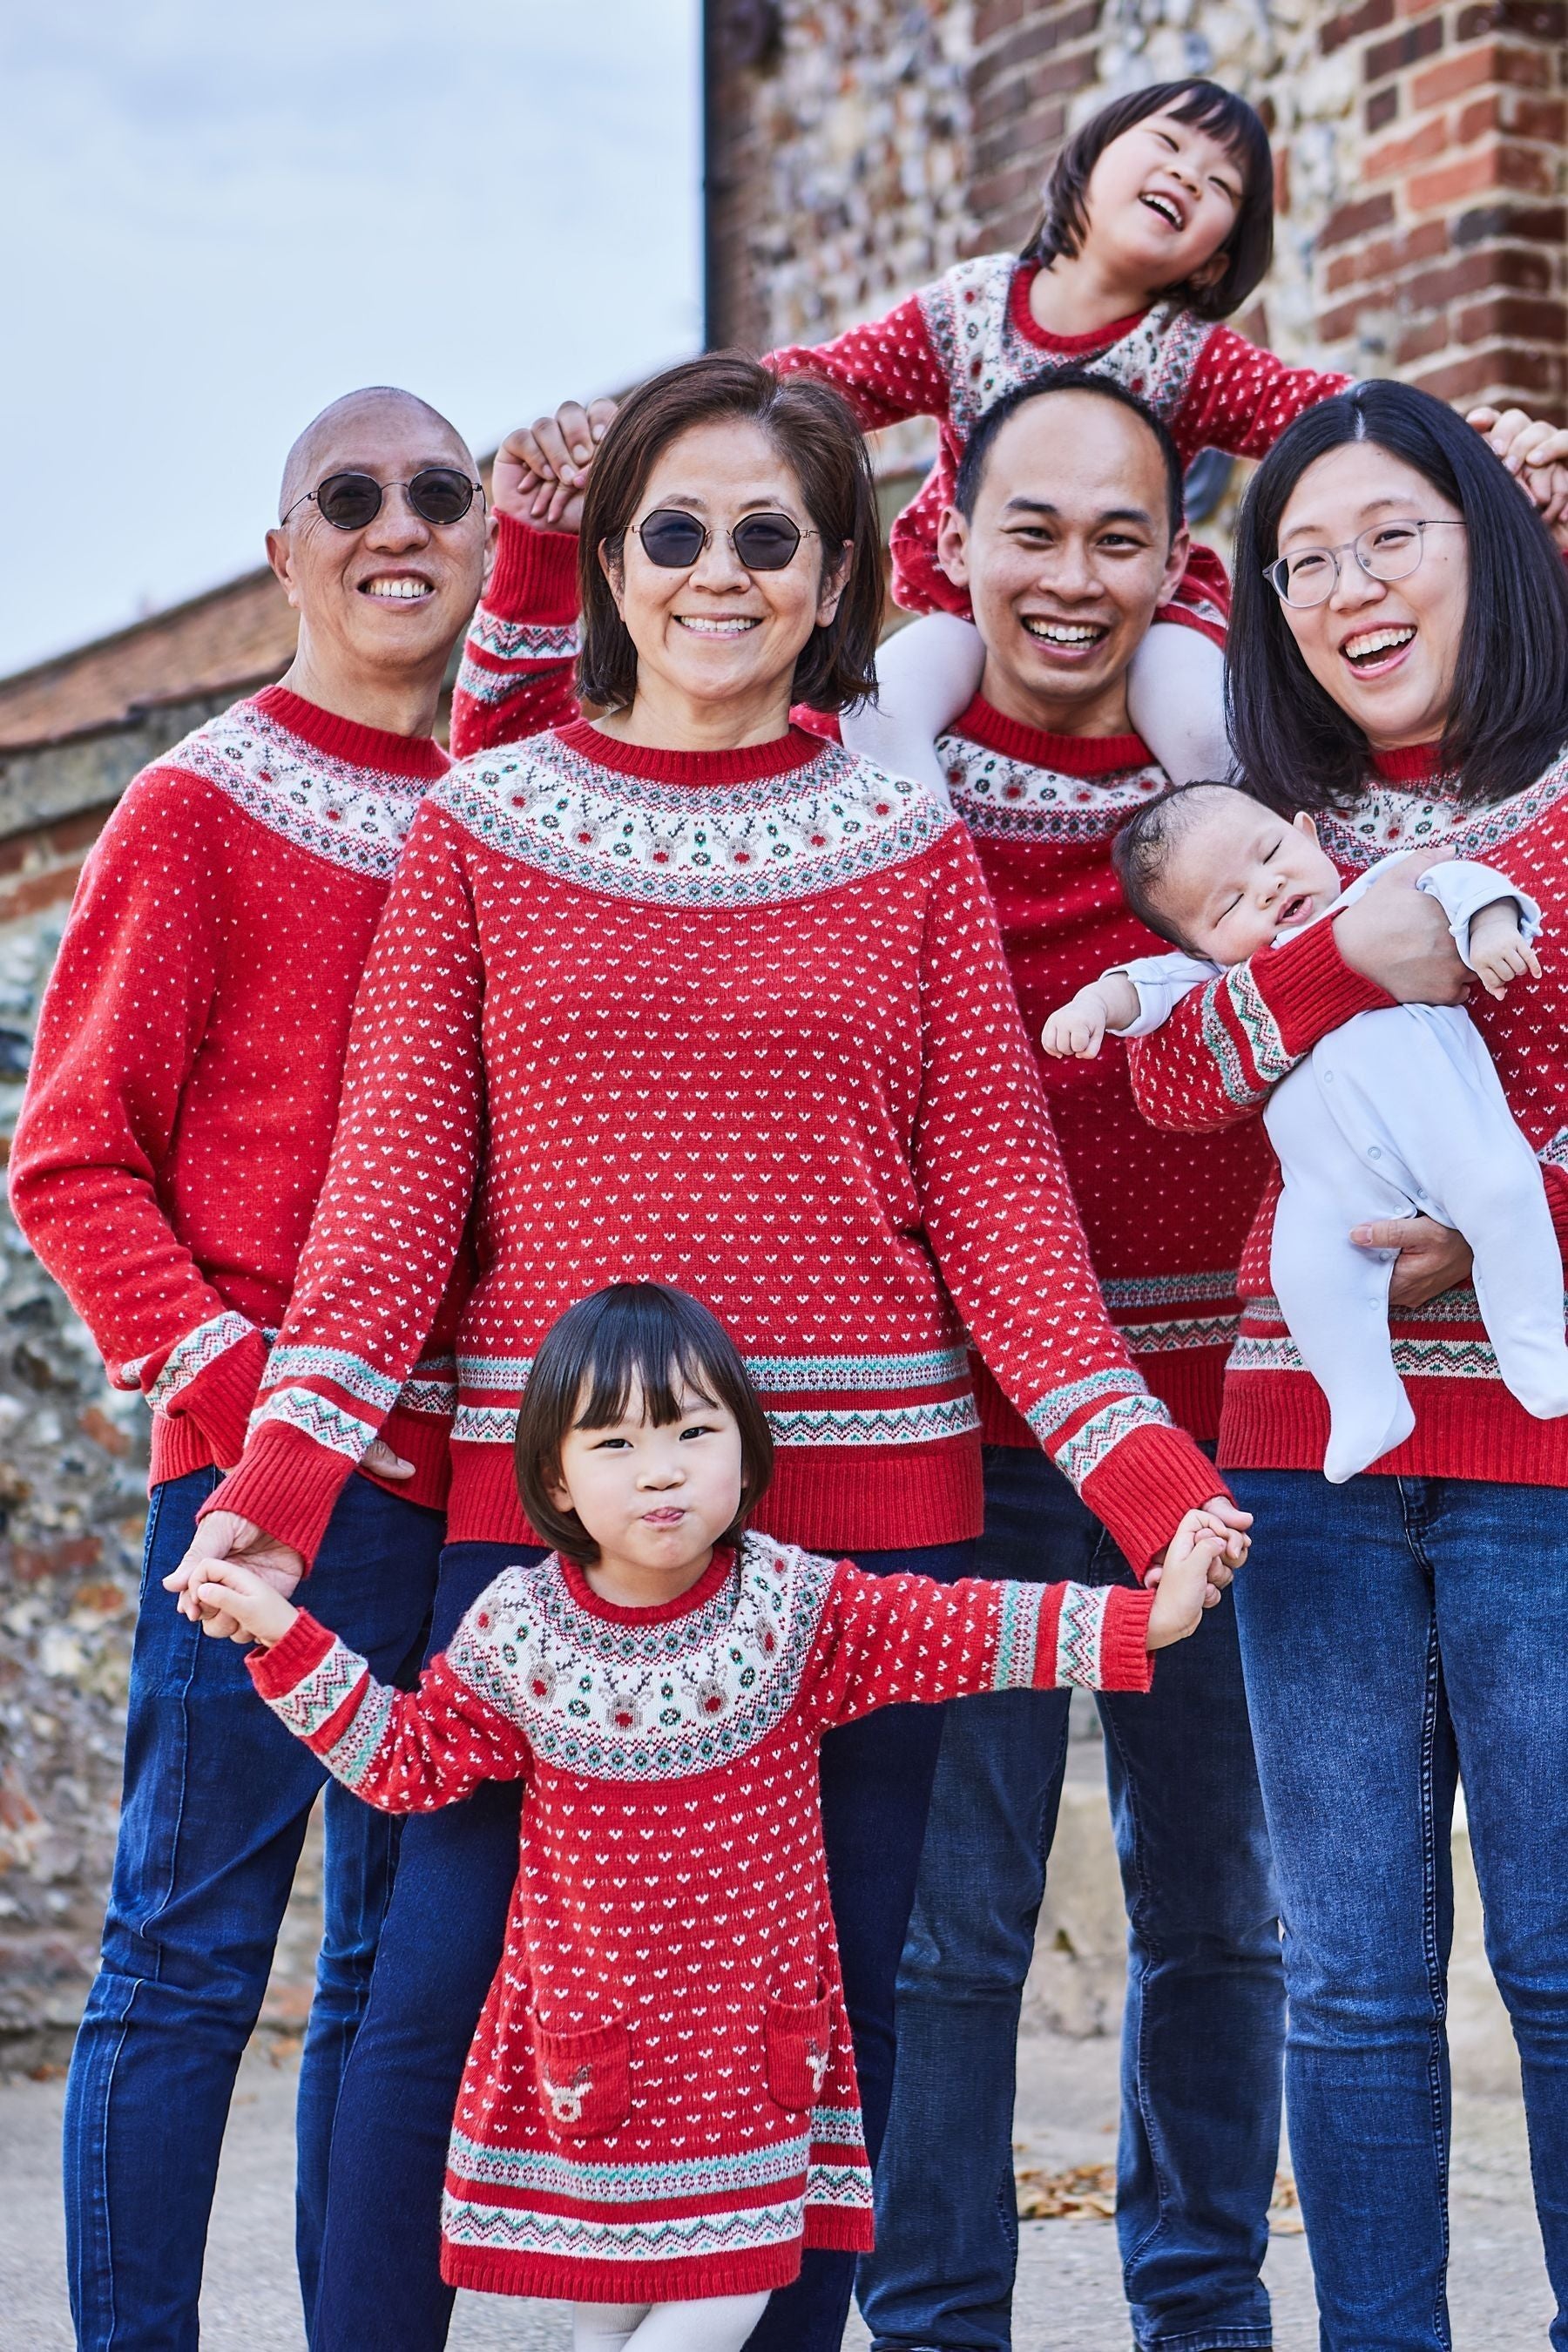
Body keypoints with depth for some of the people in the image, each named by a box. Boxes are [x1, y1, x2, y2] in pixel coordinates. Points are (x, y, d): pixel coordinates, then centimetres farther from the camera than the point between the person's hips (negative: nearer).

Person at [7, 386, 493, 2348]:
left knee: (411, 1955, 11)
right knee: (190, 1944, -2)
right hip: (266, 1469, -5)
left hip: (474, 1474, 6)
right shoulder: (201, 808, -2)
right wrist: (224, 1382, -14)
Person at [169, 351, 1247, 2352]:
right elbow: (396, 1168, 1)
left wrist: (1147, 1470, -7)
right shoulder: (481, 827, 6)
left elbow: (993, 1192, 4)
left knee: (828, 1998, 6)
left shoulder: (907, 844, 8)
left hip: (866, 1504, 1)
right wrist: (284, 1469, -12)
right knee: (444, 1990, -2)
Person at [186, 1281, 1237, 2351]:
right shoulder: (514, 1634, -7)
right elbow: (405, 1760, 4)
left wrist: (1141, 1619, -16)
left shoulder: (796, 1605, -8)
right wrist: (284, 1636, -3)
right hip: (590, 2041, 0)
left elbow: (956, 1633, -9)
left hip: (754, 2038, 1)